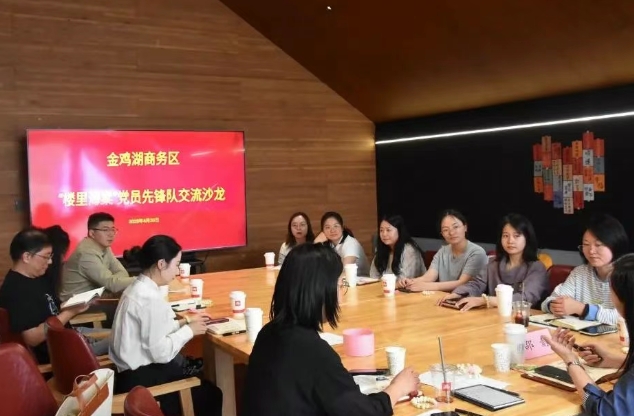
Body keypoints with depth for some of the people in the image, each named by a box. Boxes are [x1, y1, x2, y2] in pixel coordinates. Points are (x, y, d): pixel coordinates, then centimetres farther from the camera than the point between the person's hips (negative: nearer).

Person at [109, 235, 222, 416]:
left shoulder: (138, 287, 5)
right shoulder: (151, 298, -24)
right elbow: (161, 353, -24)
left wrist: (185, 321, 9)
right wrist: (189, 330, -11)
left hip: (134, 371, 9)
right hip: (142, 378, -9)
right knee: (211, 395, 4)